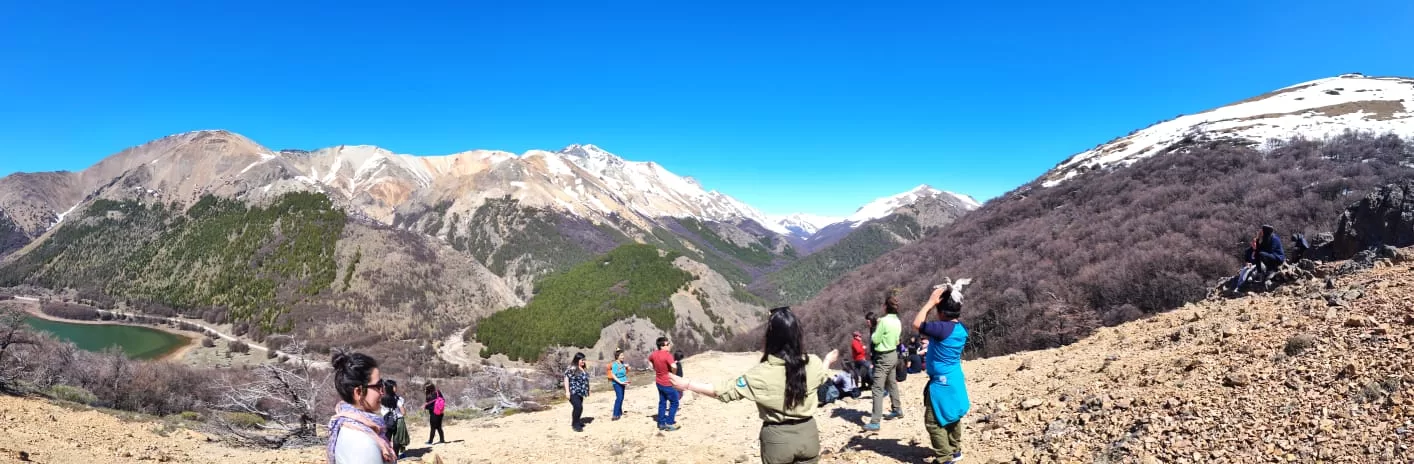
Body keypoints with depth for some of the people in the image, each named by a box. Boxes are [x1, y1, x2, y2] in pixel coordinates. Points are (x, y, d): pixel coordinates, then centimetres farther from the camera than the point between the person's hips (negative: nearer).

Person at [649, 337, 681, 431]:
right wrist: (673, 374, -19)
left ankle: (661, 423, 23)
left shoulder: (655, 354, -1)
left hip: (659, 382, 8)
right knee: (674, 402, 6)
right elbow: (674, 366, -40)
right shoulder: (667, 355, -26)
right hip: (667, 383, -8)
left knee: (662, 402, 18)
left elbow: (649, 360, 21)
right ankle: (669, 424, 5)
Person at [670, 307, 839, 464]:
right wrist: (828, 360, 39)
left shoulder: (761, 374, -21)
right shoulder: (812, 364, -9)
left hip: (778, 437, -3)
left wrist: (687, 384, -7)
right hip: (808, 433, 3)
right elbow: (822, 376, 16)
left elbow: (725, 390, -15)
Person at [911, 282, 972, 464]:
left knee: (934, 422, -1)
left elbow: (917, 324, -22)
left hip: (942, 383, -9)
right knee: (952, 418, 23)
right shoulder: (961, 329, 3)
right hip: (955, 381, 9)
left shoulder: (943, 328, -25)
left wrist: (931, 301, -18)